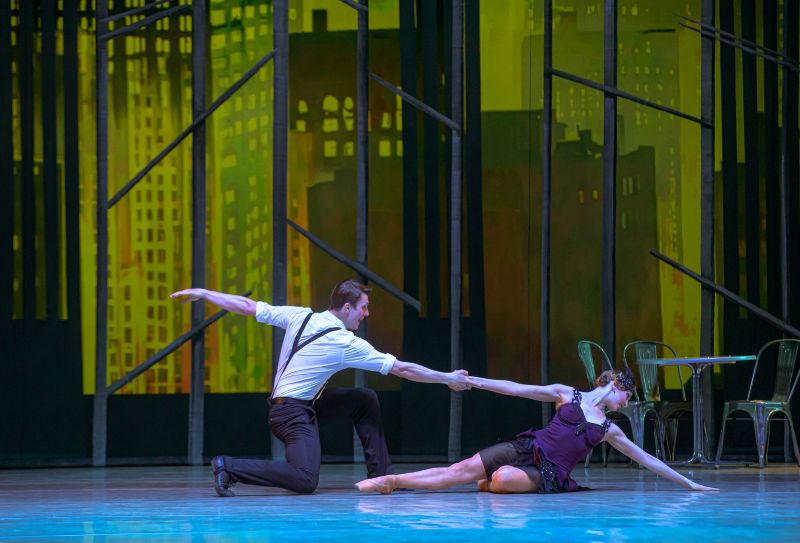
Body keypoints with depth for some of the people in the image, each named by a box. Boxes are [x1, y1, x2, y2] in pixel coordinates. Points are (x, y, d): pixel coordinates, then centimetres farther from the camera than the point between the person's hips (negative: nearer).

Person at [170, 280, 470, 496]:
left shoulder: (300, 316, 1)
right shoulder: (346, 344, -14)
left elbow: (248, 307, 4)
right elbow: (402, 369, -10)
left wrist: (203, 294, 13)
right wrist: (448, 379, -1)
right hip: (293, 414, -9)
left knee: (365, 400, 14)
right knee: (305, 480, -23)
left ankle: (381, 475, 15)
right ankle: (229, 467, -18)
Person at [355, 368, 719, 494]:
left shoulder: (609, 430, 17)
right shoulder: (565, 394, 10)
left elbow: (646, 459, 19)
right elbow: (517, 389, 5)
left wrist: (687, 482, 17)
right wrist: (473, 381, -3)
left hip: (547, 473, 0)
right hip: (526, 449, 0)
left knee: (503, 479, -33)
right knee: (460, 470, -20)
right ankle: (389, 480, -17)